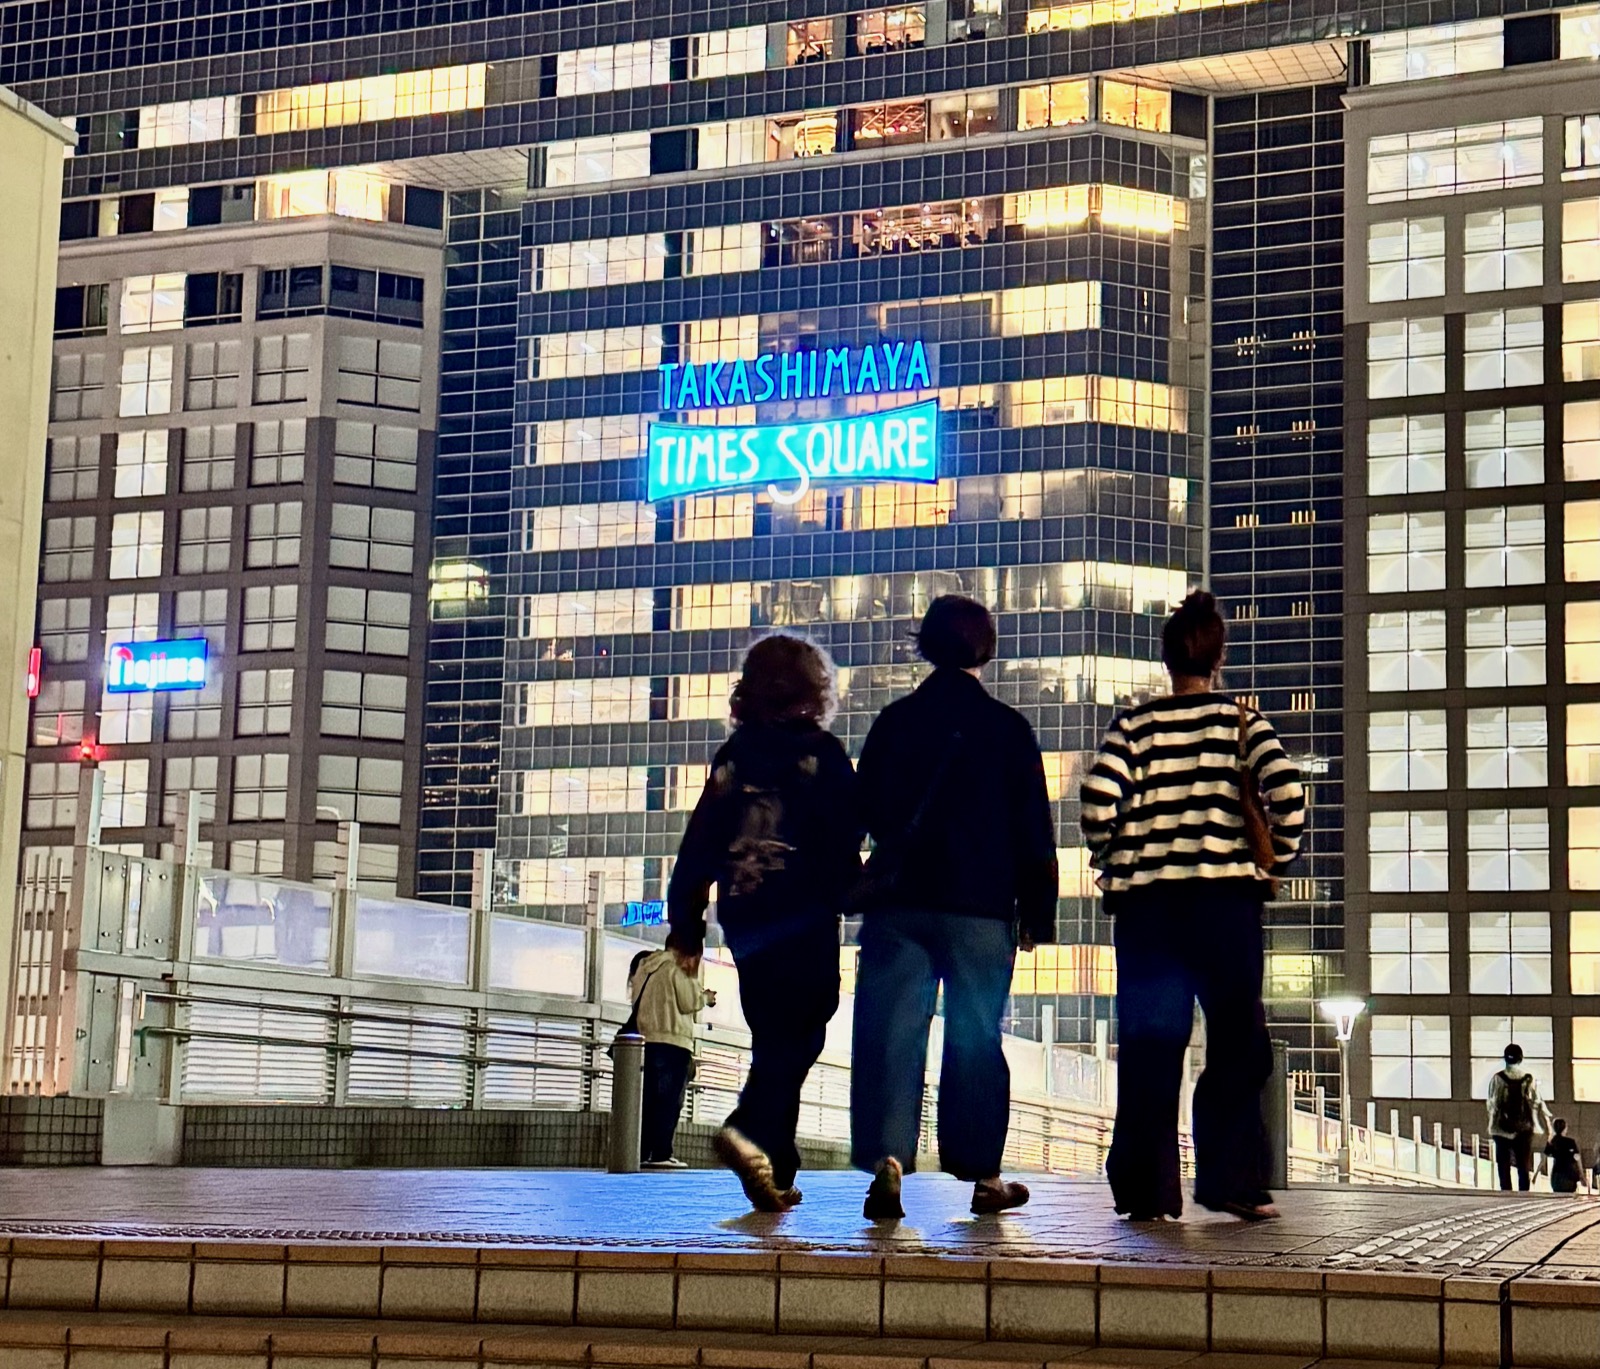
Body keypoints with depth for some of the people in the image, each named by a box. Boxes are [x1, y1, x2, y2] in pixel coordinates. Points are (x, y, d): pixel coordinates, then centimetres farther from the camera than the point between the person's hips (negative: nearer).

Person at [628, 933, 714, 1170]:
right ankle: (661, 1154, -12)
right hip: (672, 1041, -7)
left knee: (649, 1099, 6)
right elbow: (688, 1002, -9)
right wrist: (705, 997, 13)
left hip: (647, 1040, 7)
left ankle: (641, 1152, 1)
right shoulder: (674, 968, -4)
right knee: (669, 1100, -7)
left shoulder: (644, 968, 18)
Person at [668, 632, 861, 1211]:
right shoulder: (821, 751, -3)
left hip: (744, 920, 5)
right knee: (800, 1034, -4)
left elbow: (698, 843, 7)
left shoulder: (731, 756, 9)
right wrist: (851, 892, 6)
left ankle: (777, 1170, 11)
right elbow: (846, 838, -7)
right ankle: (751, 1131, -27)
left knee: (772, 1039, 12)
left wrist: (686, 923, 11)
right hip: (804, 918, -5)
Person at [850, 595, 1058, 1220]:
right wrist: (1037, 910, 8)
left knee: (893, 1030, 0)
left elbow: (865, 808, 13)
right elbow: (1033, 828, 2)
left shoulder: (895, 720, 5)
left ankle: (888, 1157, -15)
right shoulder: (1007, 727, 0)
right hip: (981, 905, -1)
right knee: (975, 1035, 6)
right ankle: (982, 1173, 13)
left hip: (898, 903, 1)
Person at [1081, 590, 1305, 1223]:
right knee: (1237, 1042, 7)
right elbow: (1286, 793, -11)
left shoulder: (1134, 725, 6)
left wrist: (1112, 865, 6)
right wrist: (1274, 860, 3)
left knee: (1148, 1043, 4)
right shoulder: (1242, 720, 3)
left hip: (1144, 898, 2)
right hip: (1224, 896, -1)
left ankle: (1144, 1188, 3)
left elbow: (1097, 799, -8)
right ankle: (1231, 1181, 5)